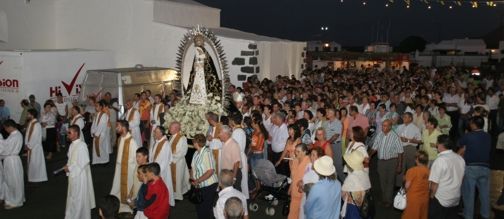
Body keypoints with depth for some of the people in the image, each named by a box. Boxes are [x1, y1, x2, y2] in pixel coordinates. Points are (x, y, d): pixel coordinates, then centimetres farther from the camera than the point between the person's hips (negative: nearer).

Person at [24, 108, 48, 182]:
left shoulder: (36, 124, -20)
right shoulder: (30, 123, 7)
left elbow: (35, 137, -21)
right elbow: (27, 135, 13)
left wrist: (29, 146, -16)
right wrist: (26, 144, 6)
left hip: (35, 147, -9)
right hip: (30, 147, 9)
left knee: (36, 162, 0)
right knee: (31, 162, 16)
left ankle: (37, 178, 12)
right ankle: (32, 177, 27)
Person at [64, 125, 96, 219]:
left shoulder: (82, 145, -22)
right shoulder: (72, 145, 6)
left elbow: (84, 162, -23)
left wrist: (70, 168, -17)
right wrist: (68, 166, 0)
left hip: (80, 175, -9)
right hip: (73, 174, 9)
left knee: (80, 198, 4)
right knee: (73, 197, 18)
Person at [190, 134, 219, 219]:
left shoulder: (207, 153, -18)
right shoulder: (196, 153, 7)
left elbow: (211, 171, -24)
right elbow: (193, 167, 14)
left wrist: (198, 181, -22)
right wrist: (192, 178, -5)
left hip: (209, 185, -7)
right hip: (199, 186, 7)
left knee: (205, 209, 0)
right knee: (199, 207, 14)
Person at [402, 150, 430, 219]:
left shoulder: (412, 170, -18)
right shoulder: (429, 171, -5)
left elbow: (407, 186, -15)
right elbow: (430, 186, 3)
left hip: (413, 199, -4)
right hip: (425, 198, 4)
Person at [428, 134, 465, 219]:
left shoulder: (440, 160, -20)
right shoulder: (460, 159, 2)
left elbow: (434, 183, -19)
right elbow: (461, 178, 12)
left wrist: (431, 196, -4)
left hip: (440, 200, -7)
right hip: (455, 199, 7)